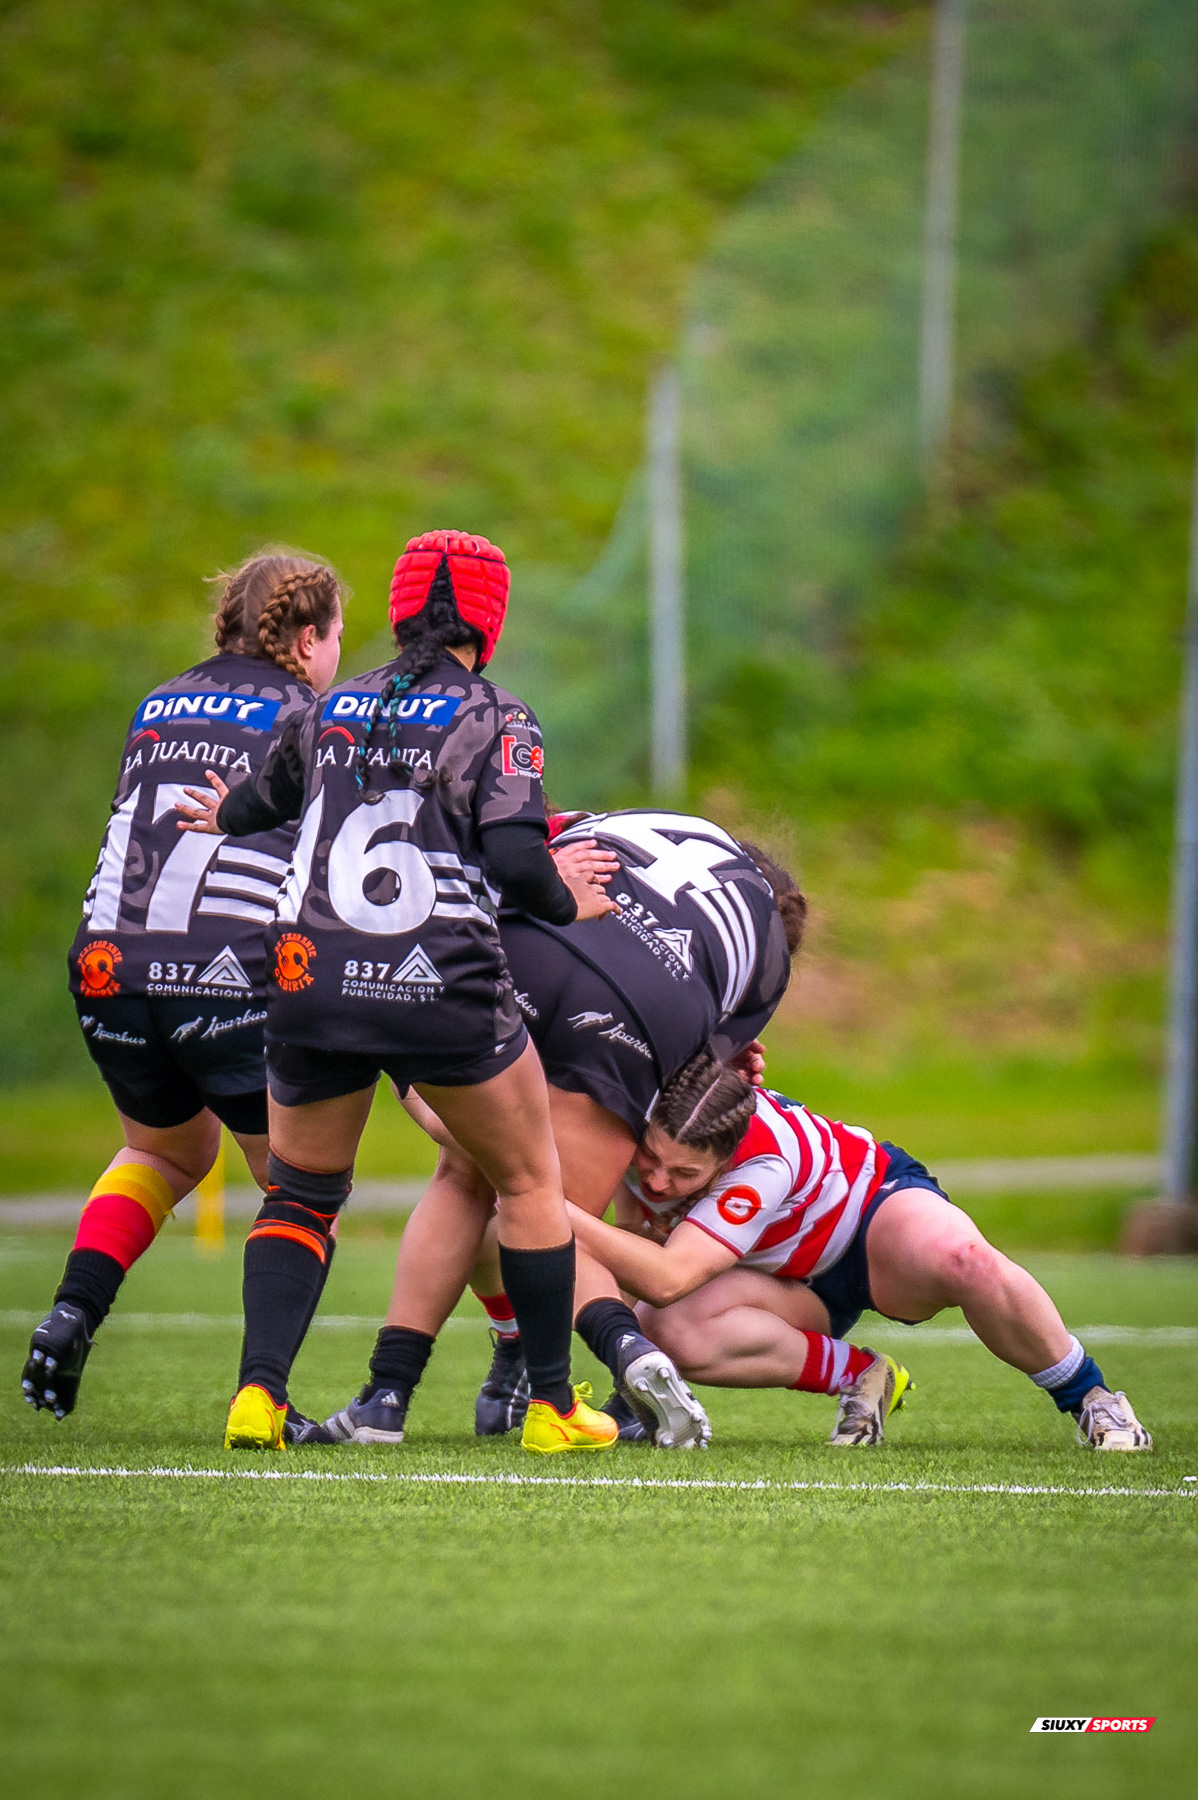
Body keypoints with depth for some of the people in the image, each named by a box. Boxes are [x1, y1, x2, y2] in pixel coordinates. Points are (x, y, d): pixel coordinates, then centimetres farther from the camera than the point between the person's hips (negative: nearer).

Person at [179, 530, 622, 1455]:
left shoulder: (332, 711, 11)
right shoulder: (495, 721, -2)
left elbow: (256, 804, 25)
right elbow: (516, 860, -13)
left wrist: (226, 815, 48)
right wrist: (570, 903, 7)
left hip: (311, 983, 4)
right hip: (445, 988, -4)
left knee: (300, 1194, 20)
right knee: (530, 1180, 16)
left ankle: (258, 1392, 2)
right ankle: (552, 1406, 16)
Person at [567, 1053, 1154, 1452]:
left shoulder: (764, 1160, -40)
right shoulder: (647, 1127, -23)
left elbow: (666, 1277, -48)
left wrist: (561, 1213, -54)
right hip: (794, 1275, 6)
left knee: (961, 1259, -43)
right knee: (667, 1328, -29)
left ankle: (1089, 1396, -17)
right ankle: (860, 1376, -6)